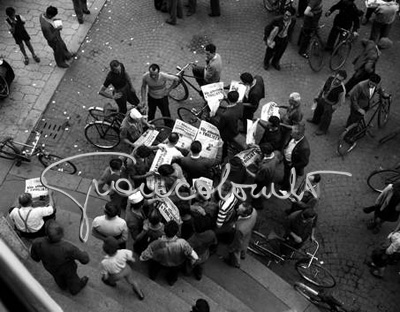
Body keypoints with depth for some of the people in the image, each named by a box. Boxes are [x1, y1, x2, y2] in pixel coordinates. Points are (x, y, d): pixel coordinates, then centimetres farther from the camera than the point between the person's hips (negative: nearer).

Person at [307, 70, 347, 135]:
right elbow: (324, 87, -5)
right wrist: (318, 96, 5)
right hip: (323, 98, 6)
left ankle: (323, 129, 44)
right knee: (318, 110, 31)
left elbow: (340, 102, -22)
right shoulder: (331, 78, -25)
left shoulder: (342, 90, -39)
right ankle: (315, 120, 63)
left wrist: (332, 108, -13)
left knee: (326, 117, 16)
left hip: (330, 104, -6)